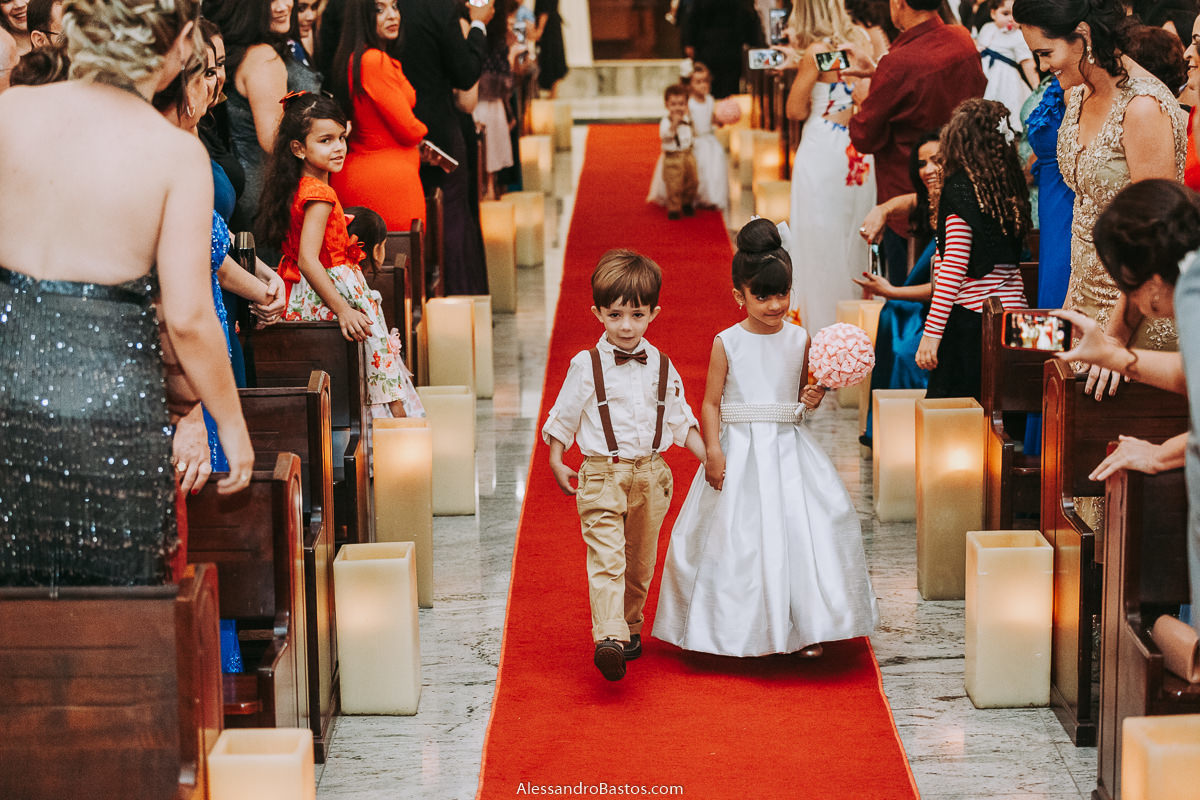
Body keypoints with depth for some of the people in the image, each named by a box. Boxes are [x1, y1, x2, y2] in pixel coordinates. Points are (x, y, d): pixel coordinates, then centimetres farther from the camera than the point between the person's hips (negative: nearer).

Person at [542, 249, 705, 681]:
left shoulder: (661, 368, 6)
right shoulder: (586, 366, -4)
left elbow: (680, 421, 14)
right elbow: (564, 416, 5)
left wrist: (710, 458, 5)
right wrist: (556, 461, -2)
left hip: (650, 475, 4)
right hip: (602, 474, -4)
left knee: (640, 560, 14)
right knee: (605, 557, -16)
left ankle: (630, 627, 31)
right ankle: (609, 638, -27)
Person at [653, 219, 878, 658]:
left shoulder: (800, 339, 4)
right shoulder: (727, 343, -4)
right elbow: (711, 403, -2)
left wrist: (813, 399, -6)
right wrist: (713, 451, -13)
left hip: (790, 449, 2)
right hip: (740, 450, -2)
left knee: (806, 525, -4)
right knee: (738, 536, 0)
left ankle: (805, 626, 8)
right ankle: (737, 631, 14)